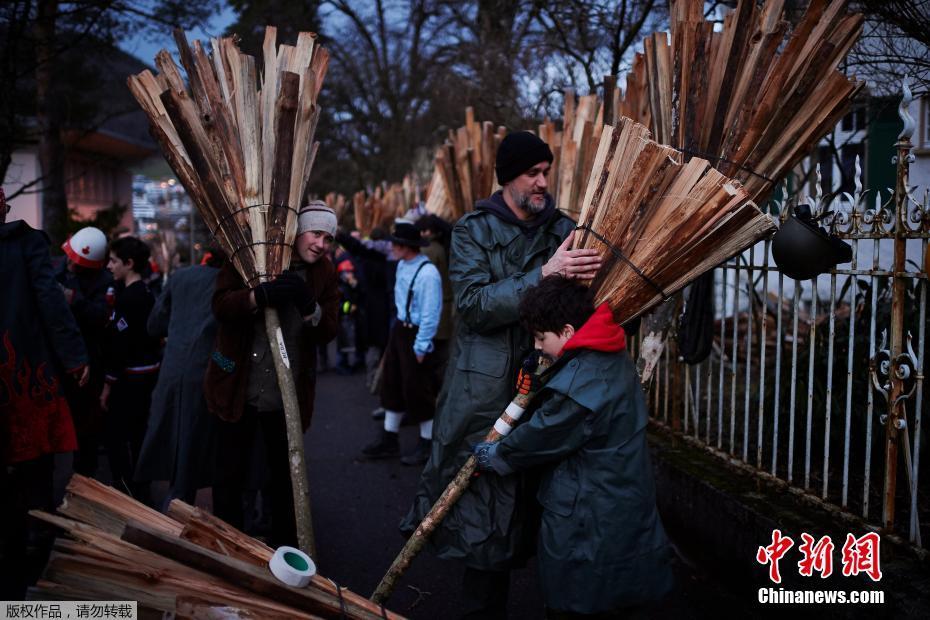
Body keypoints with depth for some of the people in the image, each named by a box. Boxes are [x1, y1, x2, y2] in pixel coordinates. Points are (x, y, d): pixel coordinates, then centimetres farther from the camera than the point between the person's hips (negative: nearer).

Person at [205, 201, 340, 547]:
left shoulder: (325, 275, 2)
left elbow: (328, 332, -6)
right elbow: (220, 304, -17)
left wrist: (309, 307, -27)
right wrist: (261, 295, -35)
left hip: (288, 396, 2)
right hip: (238, 388, -2)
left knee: (284, 478, 16)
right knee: (230, 477, 7)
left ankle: (285, 549, 32)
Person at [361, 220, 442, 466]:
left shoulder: (427, 273, -23)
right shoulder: (402, 265, 3)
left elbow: (430, 314, -21)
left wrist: (421, 346, -18)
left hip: (417, 334, -9)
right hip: (400, 328, 9)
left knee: (418, 390, 3)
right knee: (392, 384, 16)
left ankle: (426, 445, 20)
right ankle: (389, 440, 31)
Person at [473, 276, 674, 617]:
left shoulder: (579, 384, -27)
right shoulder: (612, 357, 5)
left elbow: (540, 438, -16)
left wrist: (490, 456, 0)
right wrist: (535, 386, -5)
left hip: (587, 529, -10)